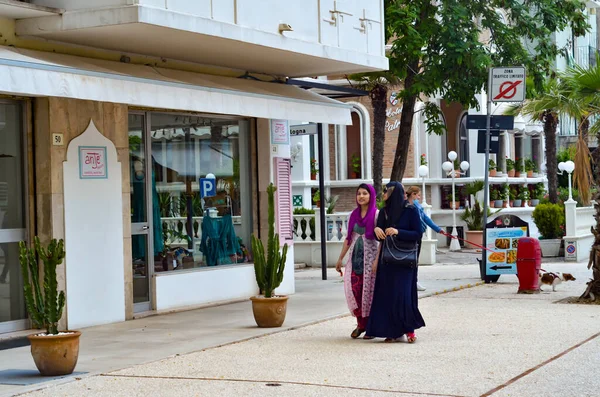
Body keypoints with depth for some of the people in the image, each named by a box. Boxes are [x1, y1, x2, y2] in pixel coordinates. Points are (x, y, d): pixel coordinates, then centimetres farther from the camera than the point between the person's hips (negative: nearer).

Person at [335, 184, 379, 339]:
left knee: (369, 290, -3)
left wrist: (377, 260, -19)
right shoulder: (354, 214, 12)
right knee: (353, 289, -4)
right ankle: (361, 323, 8)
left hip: (370, 256, -5)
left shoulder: (376, 214, -5)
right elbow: (349, 238, 17)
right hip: (355, 257, 5)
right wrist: (340, 258, 17)